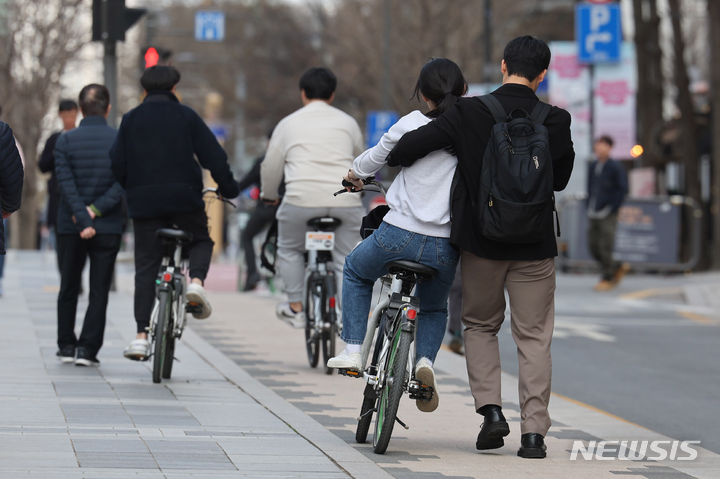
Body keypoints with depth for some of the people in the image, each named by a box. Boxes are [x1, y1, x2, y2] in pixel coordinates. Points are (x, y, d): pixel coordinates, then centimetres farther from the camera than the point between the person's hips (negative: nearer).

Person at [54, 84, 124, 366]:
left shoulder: (65, 141, -3)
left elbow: (66, 184, -12)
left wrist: (82, 220, -17)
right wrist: (96, 210, -13)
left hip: (69, 227, 1)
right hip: (109, 227, -1)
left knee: (69, 288, 15)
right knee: (99, 291, 3)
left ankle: (66, 346, 19)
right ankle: (87, 349, -4)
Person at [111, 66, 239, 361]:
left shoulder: (131, 119, 7)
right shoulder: (186, 116, 3)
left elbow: (117, 163, 3)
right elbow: (214, 156, 0)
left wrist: (132, 190, 18)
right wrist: (228, 189, 11)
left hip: (144, 203, 1)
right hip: (185, 198, -1)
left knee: (146, 268, 5)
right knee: (201, 242, 24)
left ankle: (141, 335, -3)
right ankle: (196, 281, -8)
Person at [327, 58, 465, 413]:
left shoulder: (411, 125, -5)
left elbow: (375, 158, 11)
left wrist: (355, 173, 31)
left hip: (400, 236, -2)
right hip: (446, 247, 2)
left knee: (355, 271, 30)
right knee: (434, 309, 29)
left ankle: (353, 350, 22)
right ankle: (426, 359, 2)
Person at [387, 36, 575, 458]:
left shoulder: (468, 113, -9)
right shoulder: (556, 121, -6)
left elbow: (411, 146, -13)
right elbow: (561, 178, 6)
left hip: (480, 239, 0)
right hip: (535, 245, 0)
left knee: (480, 325, 19)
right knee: (534, 337, 8)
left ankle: (491, 409, 3)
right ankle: (534, 431, 3)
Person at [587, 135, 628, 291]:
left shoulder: (615, 167, -6)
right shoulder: (593, 167, 12)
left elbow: (623, 189, -9)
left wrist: (612, 208, -14)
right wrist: (589, 209, 12)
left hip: (607, 215, -7)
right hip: (593, 216, 7)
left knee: (605, 248, -7)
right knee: (594, 249, 6)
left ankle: (608, 279, 4)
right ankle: (619, 268, 23)